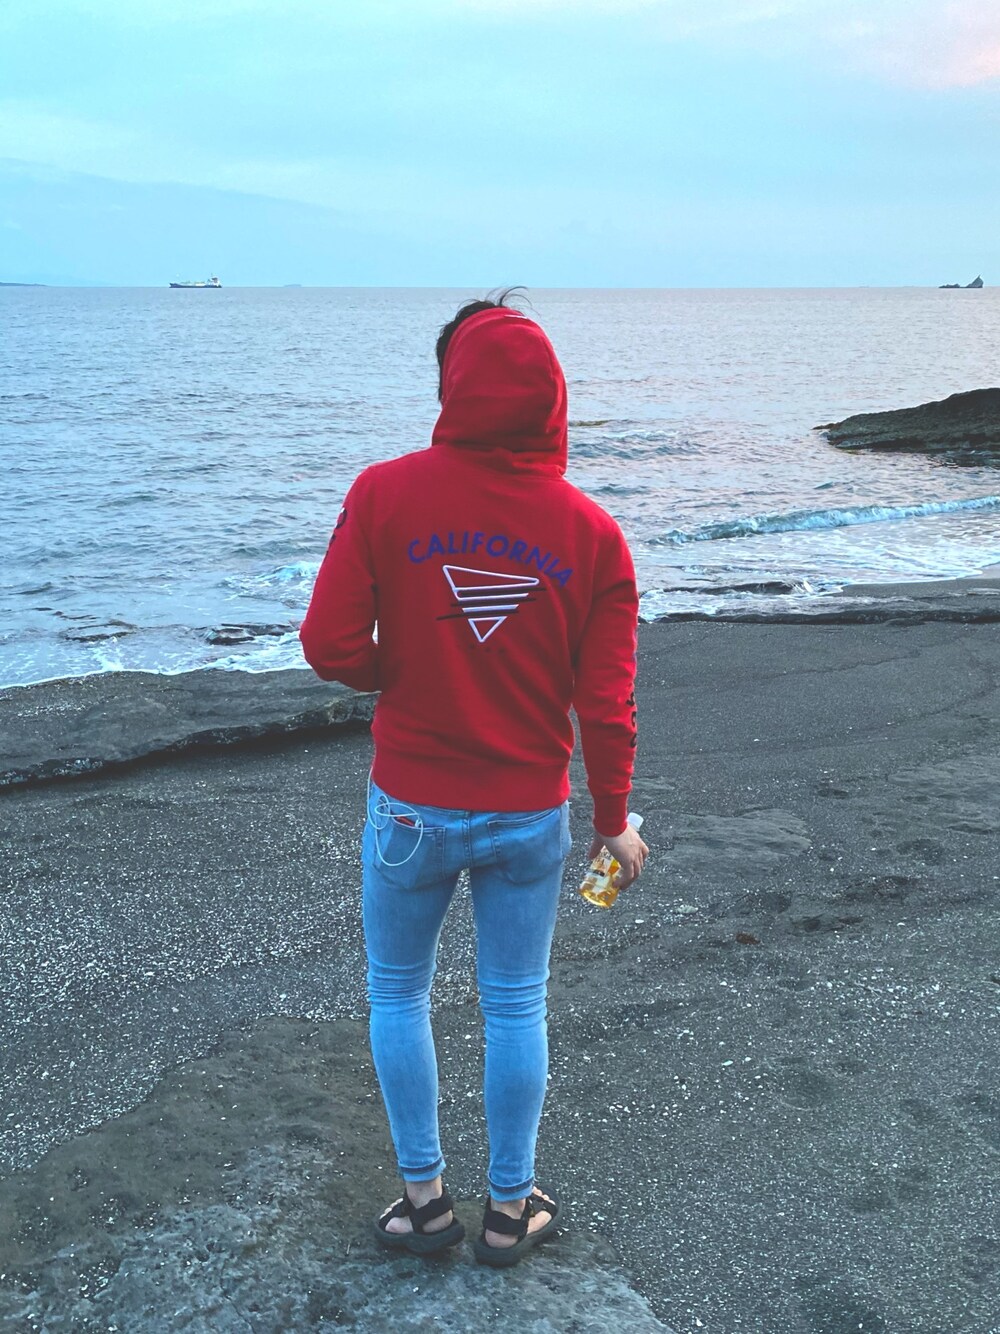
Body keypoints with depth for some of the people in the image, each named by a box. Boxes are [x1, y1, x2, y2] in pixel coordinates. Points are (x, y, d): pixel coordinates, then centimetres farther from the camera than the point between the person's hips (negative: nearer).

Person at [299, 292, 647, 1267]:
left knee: (397, 997, 19)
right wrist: (613, 821, 7)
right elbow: (605, 701, -6)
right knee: (515, 1008, 16)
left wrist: (398, 674, 6)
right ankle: (511, 1209, 30)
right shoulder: (593, 533, -8)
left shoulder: (385, 495, -14)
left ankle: (424, 1197, 29)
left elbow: (331, 647, -16)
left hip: (411, 810, -1)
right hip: (532, 818, 2)